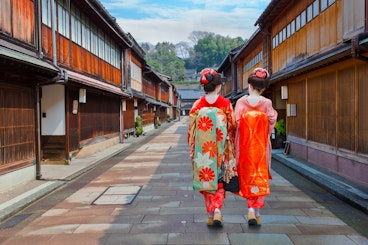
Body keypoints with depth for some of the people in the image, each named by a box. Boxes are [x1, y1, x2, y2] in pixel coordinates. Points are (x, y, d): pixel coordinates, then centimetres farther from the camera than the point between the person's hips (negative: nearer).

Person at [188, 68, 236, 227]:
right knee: (219, 180, 12)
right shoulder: (226, 103, -5)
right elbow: (232, 126, -1)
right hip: (221, 149, -1)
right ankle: (217, 210, -5)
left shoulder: (197, 105, -2)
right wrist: (231, 146, 15)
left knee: (206, 179, 12)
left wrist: (192, 150, 10)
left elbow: (191, 130, 0)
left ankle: (210, 215, 18)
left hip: (202, 150, 1)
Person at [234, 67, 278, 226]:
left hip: (245, 145, 0)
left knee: (247, 178, 13)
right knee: (261, 178, 10)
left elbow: (237, 124, -7)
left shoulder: (241, 102, -6)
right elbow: (271, 123, -1)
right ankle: (256, 212, 11)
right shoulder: (267, 103, -5)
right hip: (261, 146, 0)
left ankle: (251, 210, 10)